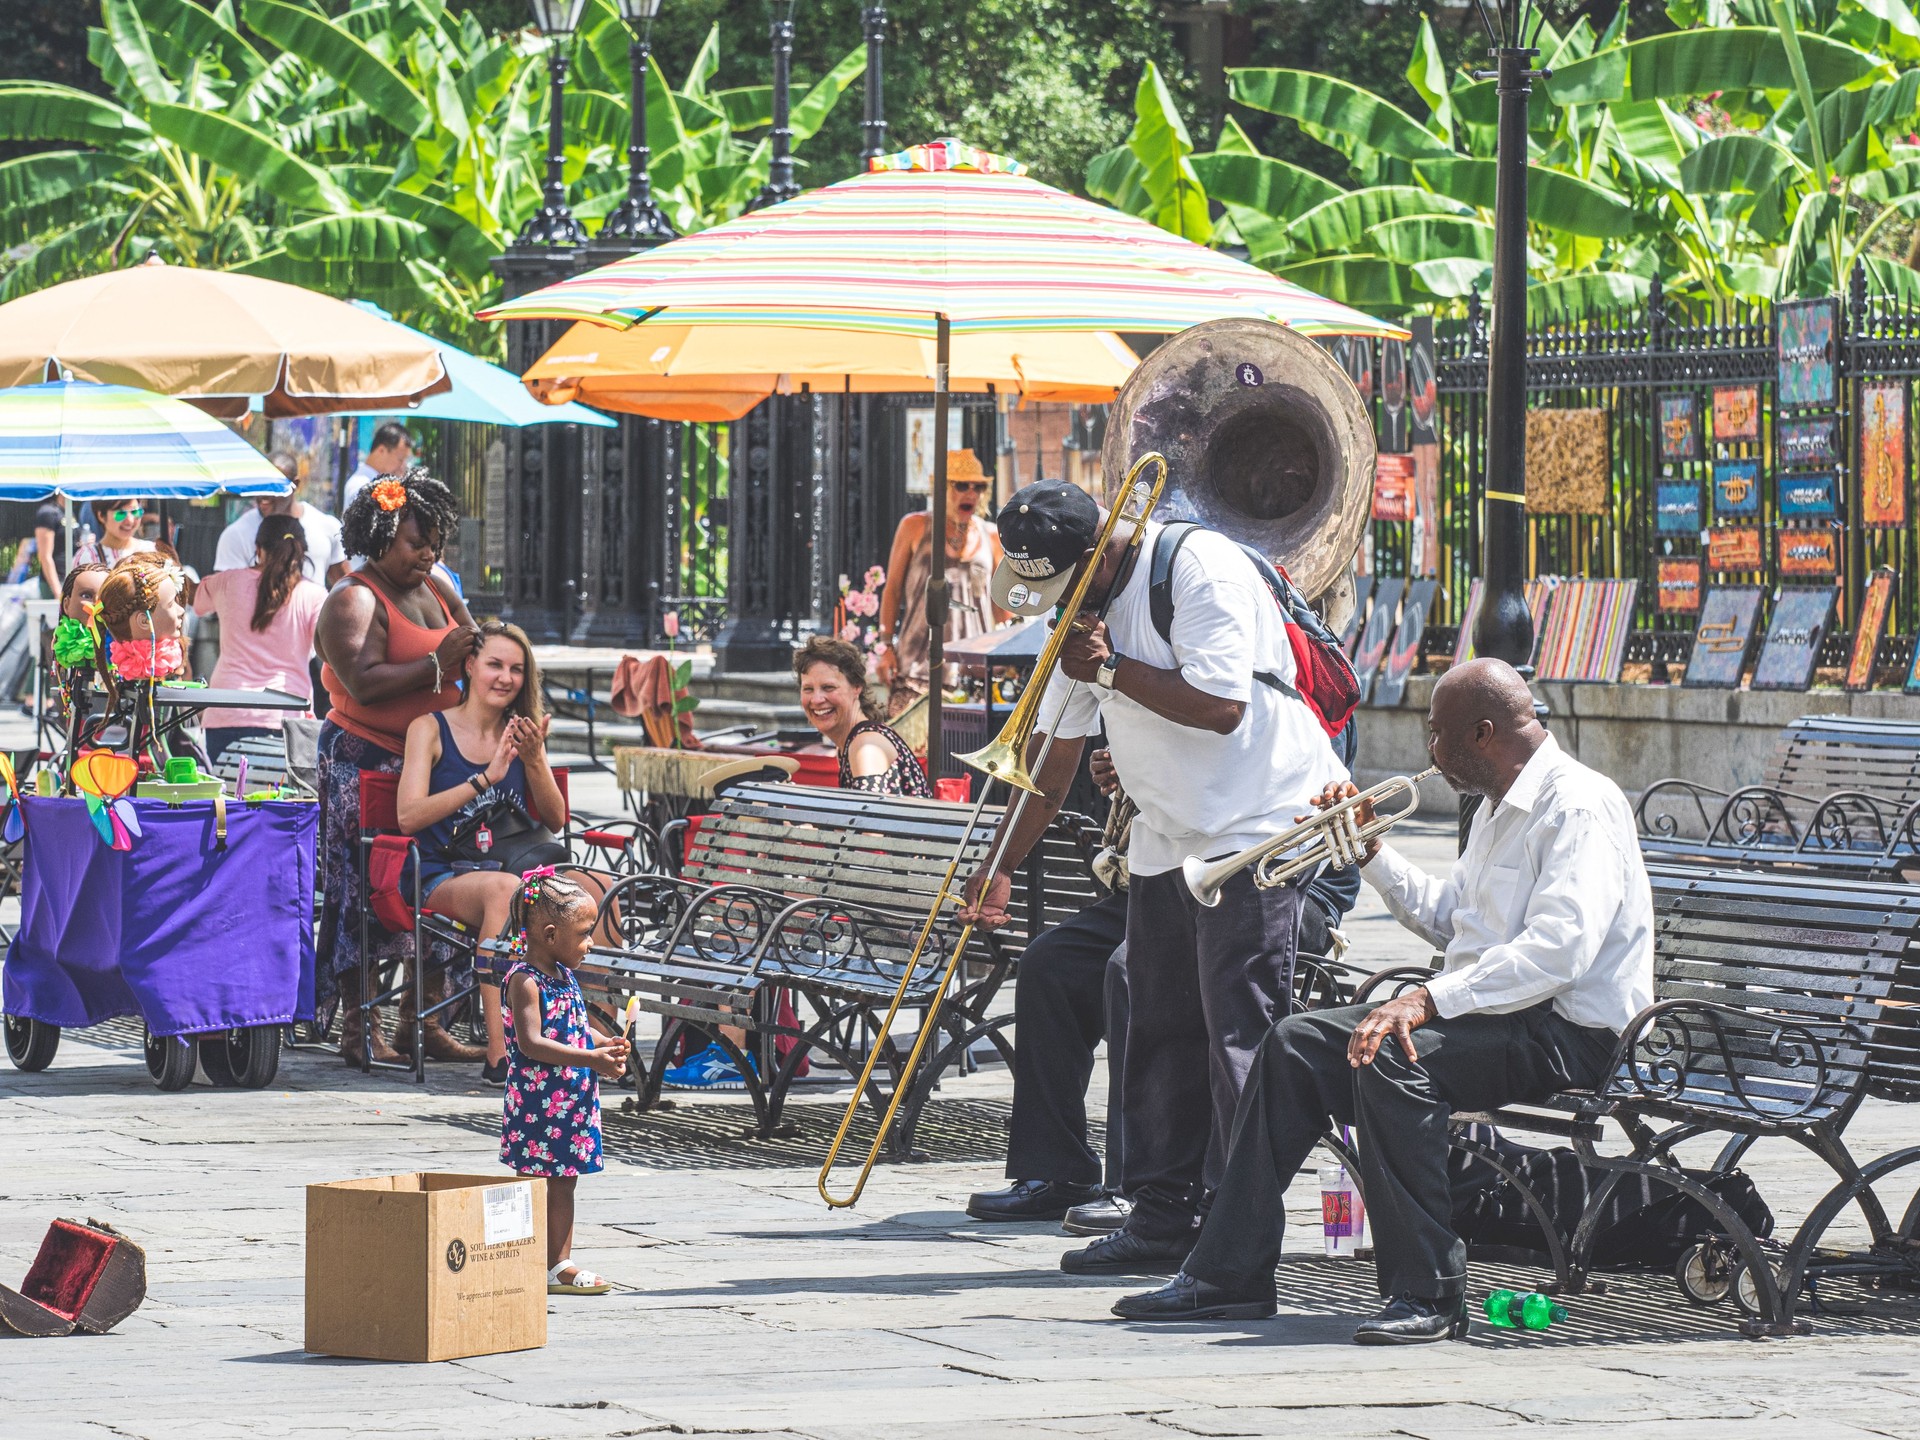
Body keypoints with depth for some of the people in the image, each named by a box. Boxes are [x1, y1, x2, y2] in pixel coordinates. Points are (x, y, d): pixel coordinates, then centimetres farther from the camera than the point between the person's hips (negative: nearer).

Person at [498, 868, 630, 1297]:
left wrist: (604, 1045, 3)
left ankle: (560, 1263, 18)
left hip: (572, 1100, 9)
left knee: (563, 1182, 12)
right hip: (538, 1097, -9)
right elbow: (532, 1043, -24)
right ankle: (541, 1268, -2)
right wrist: (590, 1059, -28)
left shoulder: (563, 974, 12)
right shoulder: (525, 980, -16)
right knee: (538, 1184, -5)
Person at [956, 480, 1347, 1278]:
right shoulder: (1086, 605, 9)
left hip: (1259, 823, -9)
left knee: (1238, 1031, -12)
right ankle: (1163, 1217, 11)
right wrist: (1002, 866, 9)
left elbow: (1220, 705, -25)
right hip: (1167, 840, 9)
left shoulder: (1199, 568, -17)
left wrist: (1111, 669, -17)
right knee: (1160, 1029, 6)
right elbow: (1055, 750, 14)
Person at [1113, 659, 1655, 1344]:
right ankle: (1229, 1273, 5)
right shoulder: (1500, 809, 19)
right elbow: (1447, 916, 30)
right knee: (1295, 1044, 5)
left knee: (1391, 1056, -33)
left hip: (1567, 1032, -11)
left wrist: (1430, 1001, -32)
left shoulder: (1579, 807, -16)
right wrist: (1373, 854, 19)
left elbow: (1557, 951, -29)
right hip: (1488, 1009, 11)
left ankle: (1428, 1296, -29)